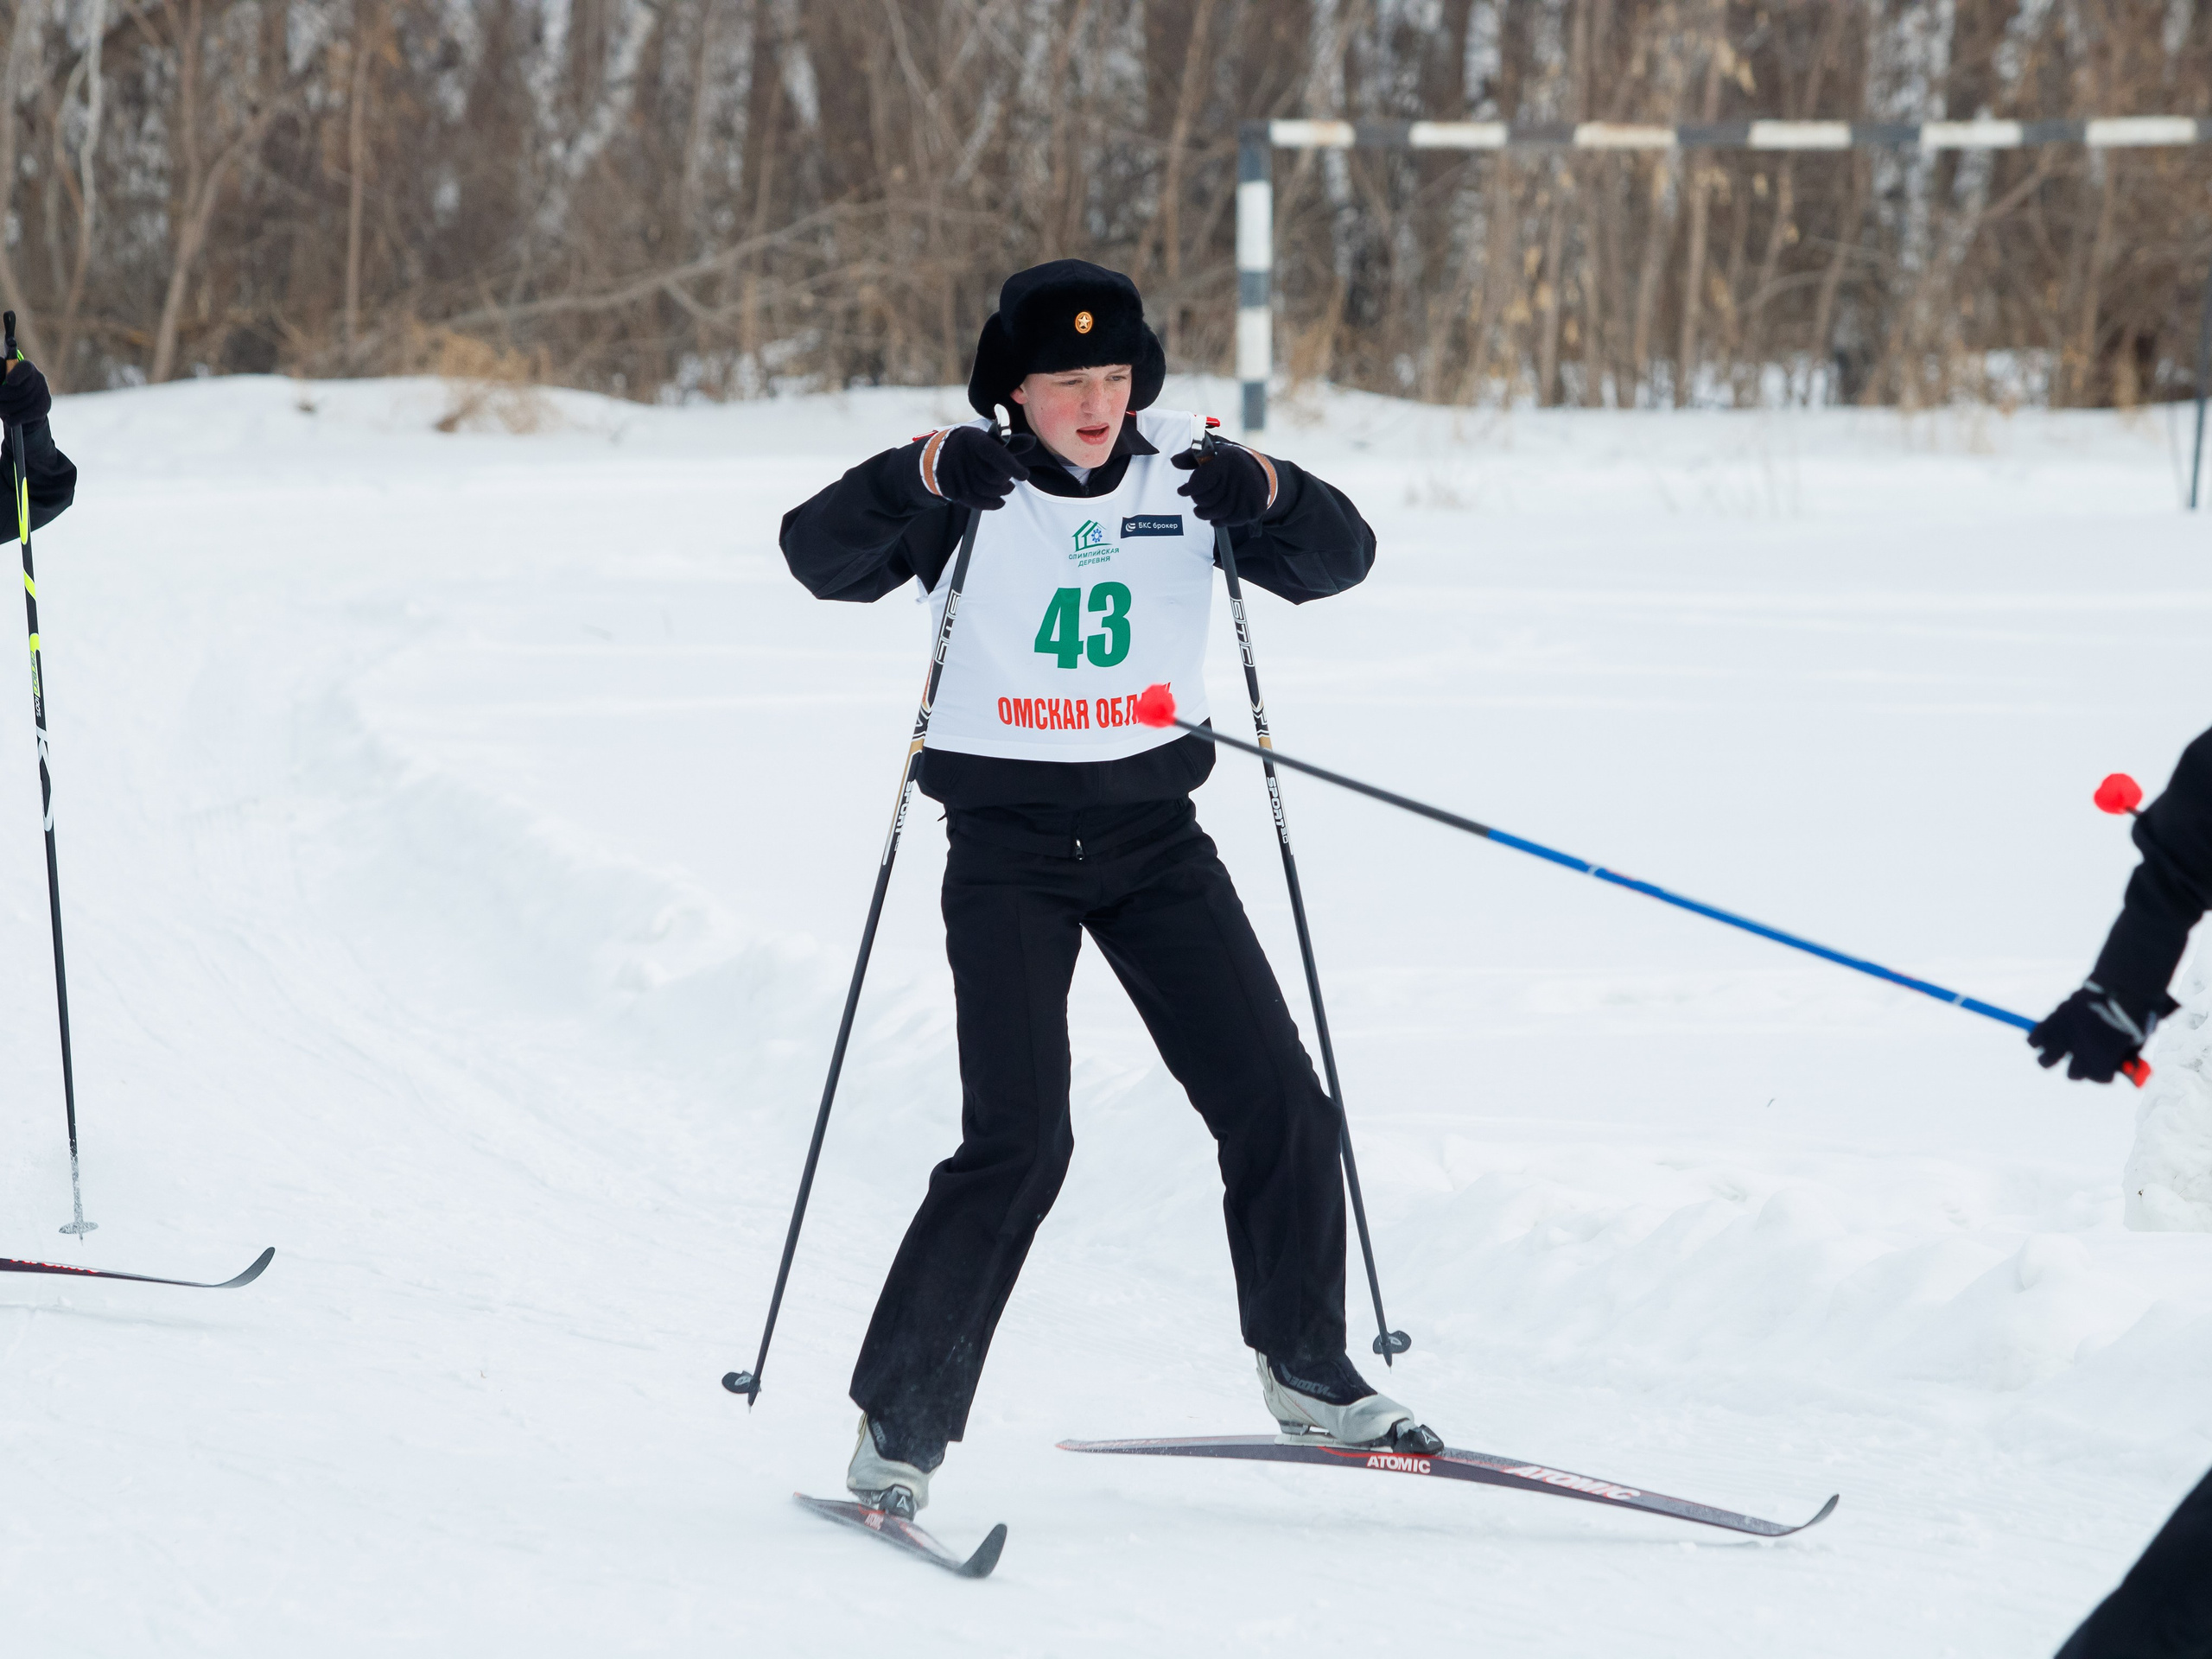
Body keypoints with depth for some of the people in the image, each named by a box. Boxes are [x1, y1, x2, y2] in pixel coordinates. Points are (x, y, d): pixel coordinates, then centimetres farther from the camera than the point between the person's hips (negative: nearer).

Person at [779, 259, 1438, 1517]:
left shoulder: (1185, 471, 0)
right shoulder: (971, 491, -8)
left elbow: (1340, 559, -3)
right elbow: (820, 555, -19)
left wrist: (1266, 493, -24)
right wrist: (923, 477, -36)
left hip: (1155, 833, 4)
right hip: (1008, 843, -4)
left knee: (1280, 1108, 2)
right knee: (1020, 1140, -14)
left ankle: (1309, 1368, 23)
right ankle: (902, 1423, -5)